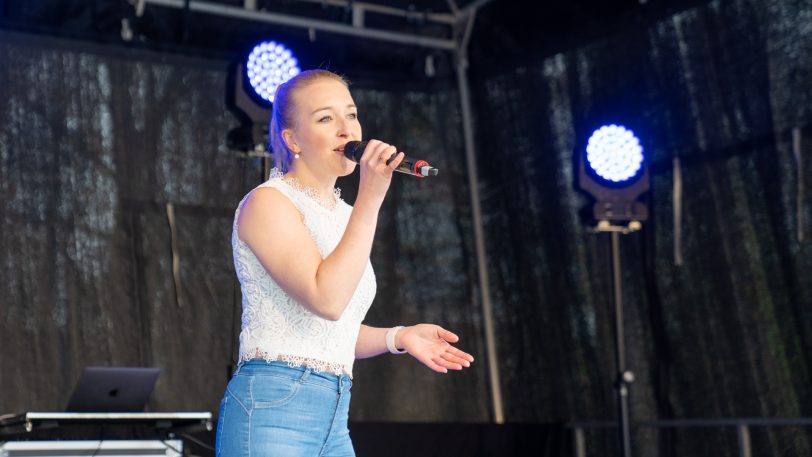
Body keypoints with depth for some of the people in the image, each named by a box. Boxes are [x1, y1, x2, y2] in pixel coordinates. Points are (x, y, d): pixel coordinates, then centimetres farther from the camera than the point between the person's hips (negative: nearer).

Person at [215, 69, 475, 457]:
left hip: (334, 417, 8)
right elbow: (326, 300, -21)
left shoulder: (342, 214, 16)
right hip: (273, 410, -8)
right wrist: (370, 199, -18)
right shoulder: (268, 202, -7)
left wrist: (399, 337, 6)